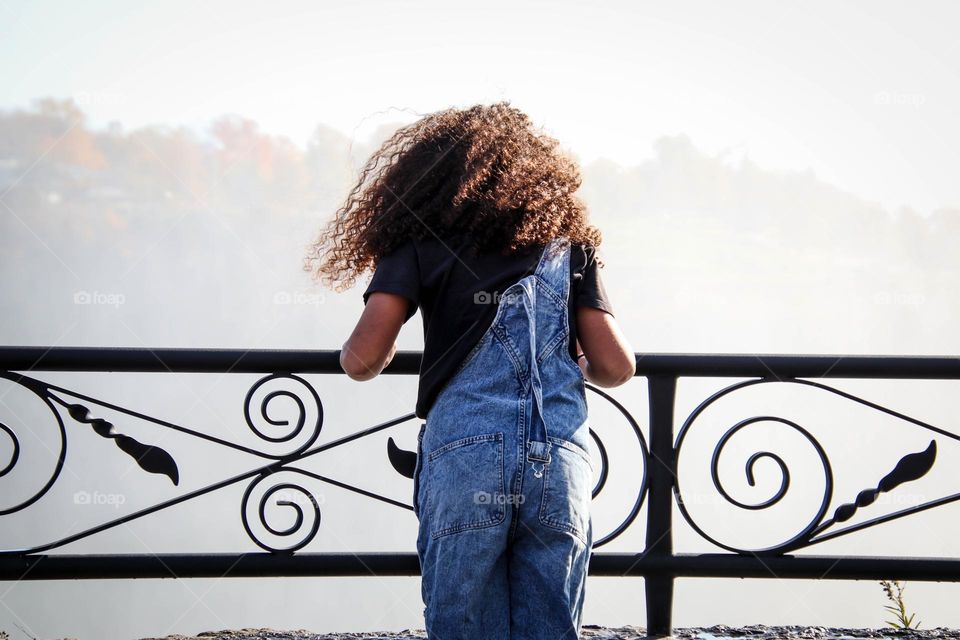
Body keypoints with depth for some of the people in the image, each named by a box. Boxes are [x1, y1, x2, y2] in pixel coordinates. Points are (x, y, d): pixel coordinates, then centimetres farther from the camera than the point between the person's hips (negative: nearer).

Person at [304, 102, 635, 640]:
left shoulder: (421, 241, 11)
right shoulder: (568, 243, 18)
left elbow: (362, 361, 1)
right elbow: (616, 368, 12)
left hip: (464, 458, -2)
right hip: (562, 461, 2)